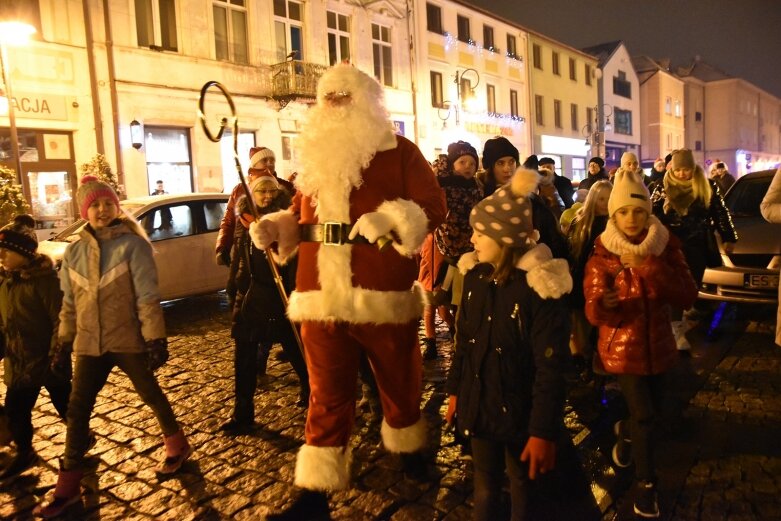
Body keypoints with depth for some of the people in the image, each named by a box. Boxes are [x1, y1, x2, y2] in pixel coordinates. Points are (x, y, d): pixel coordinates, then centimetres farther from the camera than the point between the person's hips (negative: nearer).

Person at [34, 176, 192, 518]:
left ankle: (177, 447, 34)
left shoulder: (132, 245, -10)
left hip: (127, 340, -4)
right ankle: (68, 487, 19)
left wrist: (155, 339, -16)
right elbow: (69, 302, 13)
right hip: (89, 344, 5)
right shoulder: (74, 252, 5)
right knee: (77, 411, 6)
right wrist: (64, 342, 13)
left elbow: (147, 297, -13)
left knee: (151, 395, 11)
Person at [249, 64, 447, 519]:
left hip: (383, 294, -3)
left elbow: (434, 207, -7)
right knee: (327, 395, 9)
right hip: (321, 296, 3)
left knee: (398, 381, 17)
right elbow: (300, 213, 20)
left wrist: (391, 219, -23)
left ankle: (411, 448, 45)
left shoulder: (400, 151, 2)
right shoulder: (315, 153, 17)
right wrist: (274, 227, 1)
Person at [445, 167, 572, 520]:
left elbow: (550, 368, -19)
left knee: (522, 488, 18)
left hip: (520, 412, -5)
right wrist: (454, 390, 13)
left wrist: (543, 431, -17)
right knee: (484, 485, 22)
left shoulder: (539, 288, -21)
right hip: (479, 406, 5)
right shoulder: (476, 275, -4)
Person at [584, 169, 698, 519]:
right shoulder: (602, 256, -13)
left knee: (654, 407, 19)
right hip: (623, 348, -4)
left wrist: (648, 269, -28)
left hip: (659, 344, 4)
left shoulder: (666, 247, -5)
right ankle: (645, 484, 18)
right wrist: (603, 303, -42)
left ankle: (625, 433, 53)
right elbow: (594, 315, -17)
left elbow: (688, 296, -15)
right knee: (644, 415, -6)